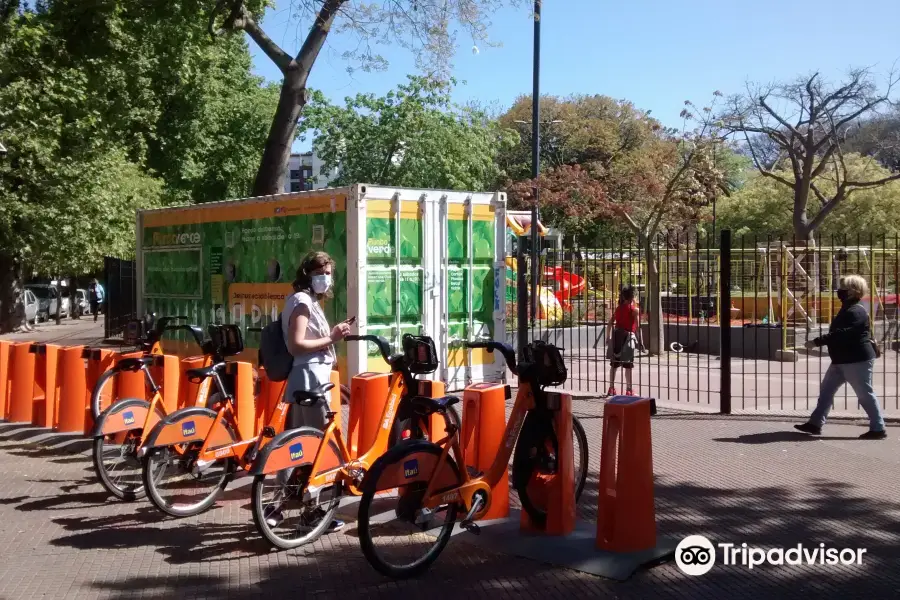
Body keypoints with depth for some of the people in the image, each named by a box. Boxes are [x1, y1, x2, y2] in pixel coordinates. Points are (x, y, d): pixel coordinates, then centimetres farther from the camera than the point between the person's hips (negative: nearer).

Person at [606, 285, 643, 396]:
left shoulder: (618, 308, 10)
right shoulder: (634, 310, -6)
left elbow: (610, 324, 10)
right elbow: (637, 327, -12)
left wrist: (608, 338, 18)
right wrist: (641, 341, -9)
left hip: (616, 336, 5)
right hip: (627, 336, -5)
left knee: (614, 364, 12)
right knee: (628, 365, 1)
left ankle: (611, 388, 17)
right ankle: (629, 390, 3)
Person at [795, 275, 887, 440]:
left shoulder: (856, 311, -19)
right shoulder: (848, 309, 15)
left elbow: (841, 334, -30)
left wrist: (816, 342, -29)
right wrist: (819, 342, 13)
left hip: (857, 360, -11)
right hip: (842, 360, 11)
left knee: (865, 394, -2)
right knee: (827, 389, 10)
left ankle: (878, 429, 8)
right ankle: (815, 423, 14)